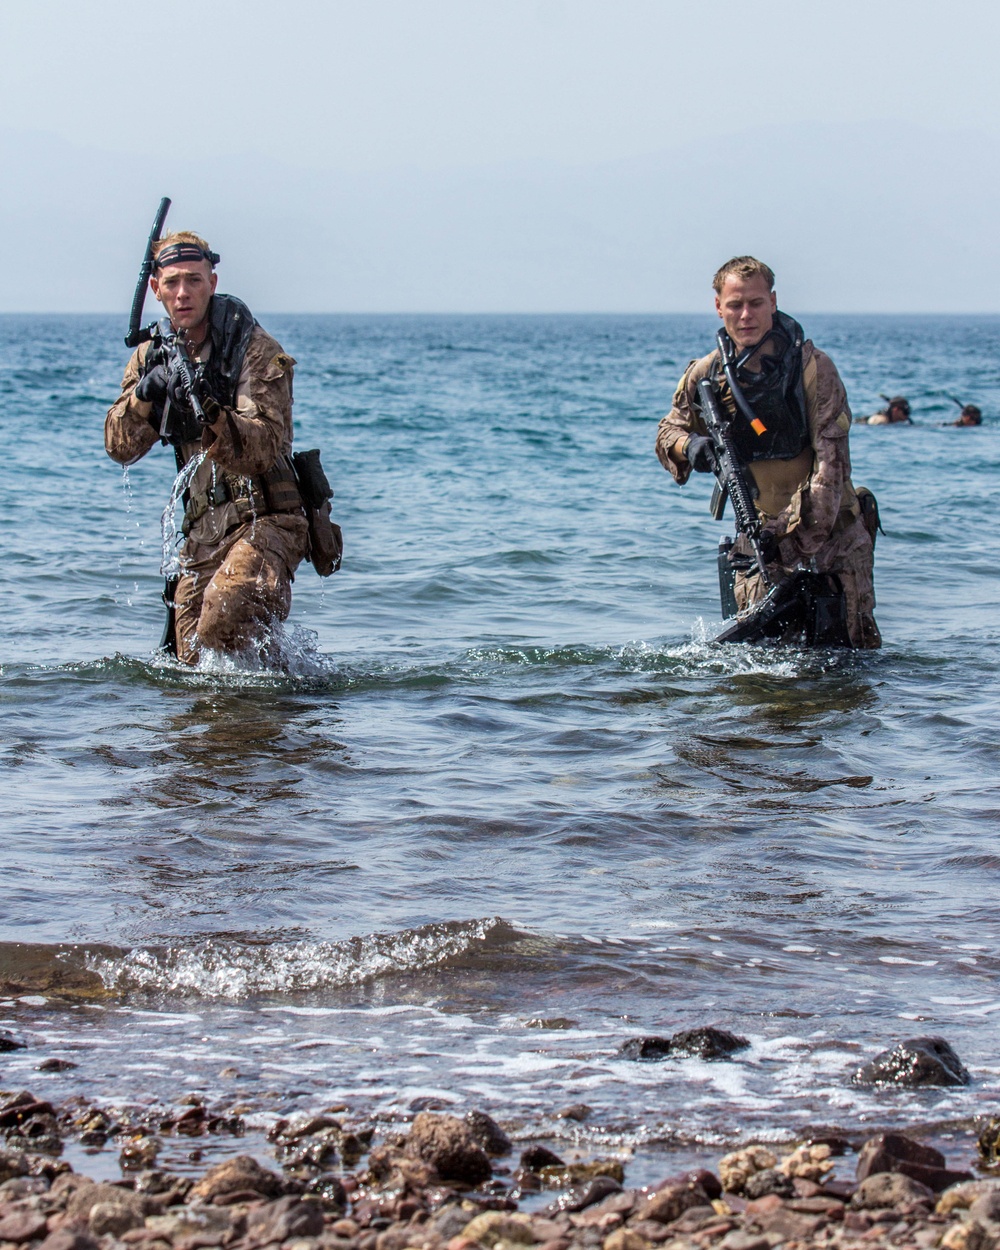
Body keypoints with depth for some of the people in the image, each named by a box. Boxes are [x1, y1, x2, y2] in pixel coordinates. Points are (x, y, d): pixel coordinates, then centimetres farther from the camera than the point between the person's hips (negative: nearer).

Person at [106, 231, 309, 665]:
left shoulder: (257, 352, -11)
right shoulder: (153, 357, 7)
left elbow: (262, 448, -22)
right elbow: (120, 447, -1)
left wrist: (209, 414, -40)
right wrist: (145, 393, -20)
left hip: (266, 520, -6)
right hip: (202, 531, 6)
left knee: (227, 605, -33)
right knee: (191, 665, 2)